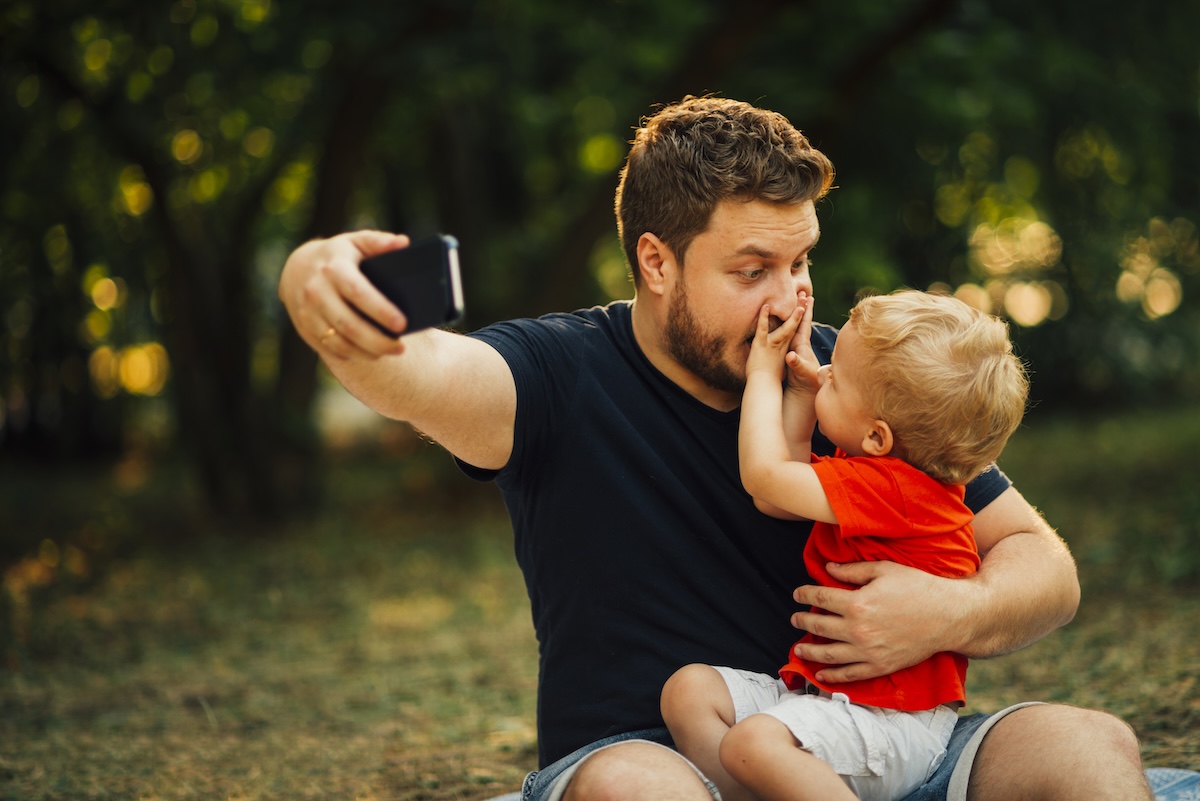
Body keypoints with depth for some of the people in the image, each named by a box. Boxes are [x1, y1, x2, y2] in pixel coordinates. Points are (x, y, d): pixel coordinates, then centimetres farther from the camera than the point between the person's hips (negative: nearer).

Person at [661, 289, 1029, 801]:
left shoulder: (891, 487, -22)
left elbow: (763, 475, -17)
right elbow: (776, 499, 16)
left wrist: (763, 374, -2)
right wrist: (799, 391, 11)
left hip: (889, 716, -10)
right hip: (818, 685, 11)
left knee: (753, 743, -32)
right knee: (689, 689, -3)